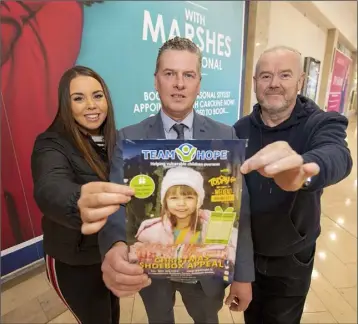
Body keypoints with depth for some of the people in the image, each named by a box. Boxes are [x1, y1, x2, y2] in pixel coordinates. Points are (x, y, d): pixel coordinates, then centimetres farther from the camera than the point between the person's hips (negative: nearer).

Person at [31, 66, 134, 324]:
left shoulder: (115, 140, -5)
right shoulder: (51, 145, -21)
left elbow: (129, 188, -3)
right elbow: (50, 191, -41)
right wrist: (83, 199, -62)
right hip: (75, 261, -4)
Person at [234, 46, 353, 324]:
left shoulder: (322, 123, -16)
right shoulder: (241, 129, -8)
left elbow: (337, 156, -38)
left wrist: (303, 170, -60)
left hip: (291, 261, -2)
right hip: (244, 253, 2)